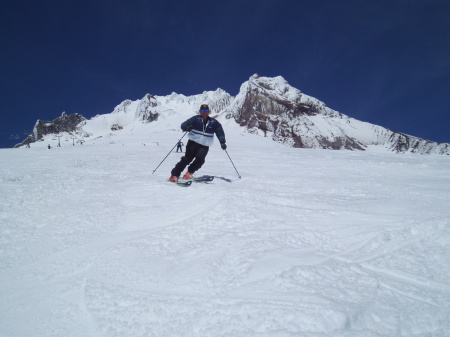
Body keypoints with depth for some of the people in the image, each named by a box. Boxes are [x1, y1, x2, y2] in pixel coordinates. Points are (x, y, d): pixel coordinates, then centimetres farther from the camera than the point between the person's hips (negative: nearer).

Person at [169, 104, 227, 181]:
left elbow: (220, 132, 9)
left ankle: (189, 173, -7)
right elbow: (183, 125, -6)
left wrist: (222, 142, -6)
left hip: (204, 146, 2)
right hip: (193, 143, -1)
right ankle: (175, 175, -8)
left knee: (200, 159, -22)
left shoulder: (213, 122, 6)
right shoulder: (195, 119, 1)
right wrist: (187, 128, -29)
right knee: (187, 158, -12)